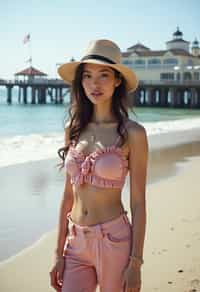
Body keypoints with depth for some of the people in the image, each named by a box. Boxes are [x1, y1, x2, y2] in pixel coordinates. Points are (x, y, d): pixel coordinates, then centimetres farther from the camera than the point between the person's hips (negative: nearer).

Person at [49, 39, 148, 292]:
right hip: (77, 243, 4)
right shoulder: (73, 129, 5)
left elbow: (138, 204, -6)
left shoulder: (132, 133, -8)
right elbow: (68, 195, 8)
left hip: (114, 241, -3)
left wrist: (136, 263, -8)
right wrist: (59, 253, 7)